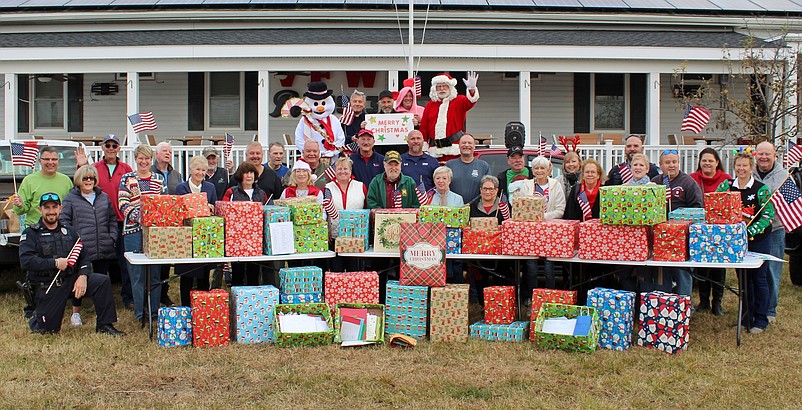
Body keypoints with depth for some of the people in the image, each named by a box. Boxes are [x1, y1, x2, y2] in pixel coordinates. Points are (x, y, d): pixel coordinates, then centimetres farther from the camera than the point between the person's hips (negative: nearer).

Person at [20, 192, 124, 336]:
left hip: (71, 279, 4)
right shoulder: (30, 234, -1)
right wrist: (55, 263, -19)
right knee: (47, 329, -7)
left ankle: (104, 325, -9)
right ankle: (37, 317, 31)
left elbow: (84, 255, 7)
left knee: (103, 281, -18)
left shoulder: (69, 232, 14)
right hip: (47, 285, -3)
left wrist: (83, 276, -12)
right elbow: (25, 261, -16)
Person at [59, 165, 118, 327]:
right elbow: (64, 222, -2)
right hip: (81, 249, -3)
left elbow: (112, 219, 17)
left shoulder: (104, 198, 15)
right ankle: (76, 312, 14)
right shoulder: (70, 199, 2)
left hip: (103, 249, 4)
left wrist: (112, 237, 4)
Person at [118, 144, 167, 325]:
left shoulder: (159, 179, 14)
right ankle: (140, 312, 5)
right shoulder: (127, 179, 6)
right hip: (134, 229, -2)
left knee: (155, 272, 4)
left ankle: (154, 310, 12)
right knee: (137, 273, -1)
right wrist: (138, 215, -17)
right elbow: (123, 203, -2)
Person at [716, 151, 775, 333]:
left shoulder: (761, 189, -9)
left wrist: (750, 232, -22)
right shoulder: (726, 185, 1)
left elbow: (768, 214, -12)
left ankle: (761, 319, 11)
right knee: (743, 278, 11)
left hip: (758, 239, -3)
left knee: (759, 278, 2)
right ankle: (746, 316, 23)